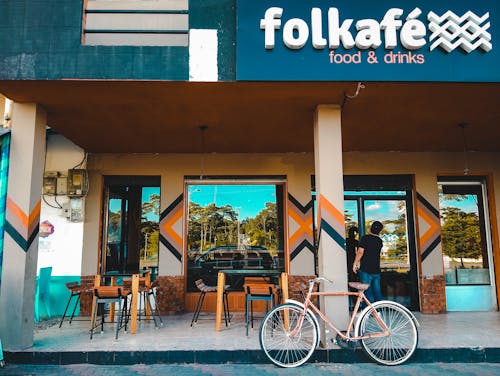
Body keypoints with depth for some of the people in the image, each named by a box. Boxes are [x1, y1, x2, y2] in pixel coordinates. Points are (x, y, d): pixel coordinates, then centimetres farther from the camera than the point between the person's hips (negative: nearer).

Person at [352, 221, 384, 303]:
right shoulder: (379, 241, 9)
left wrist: (355, 263, -7)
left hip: (366, 270, -5)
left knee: (368, 292, -1)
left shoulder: (365, 238, -9)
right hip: (376, 270, 5)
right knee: (377, 293, 12)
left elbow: (360, 252, -15)